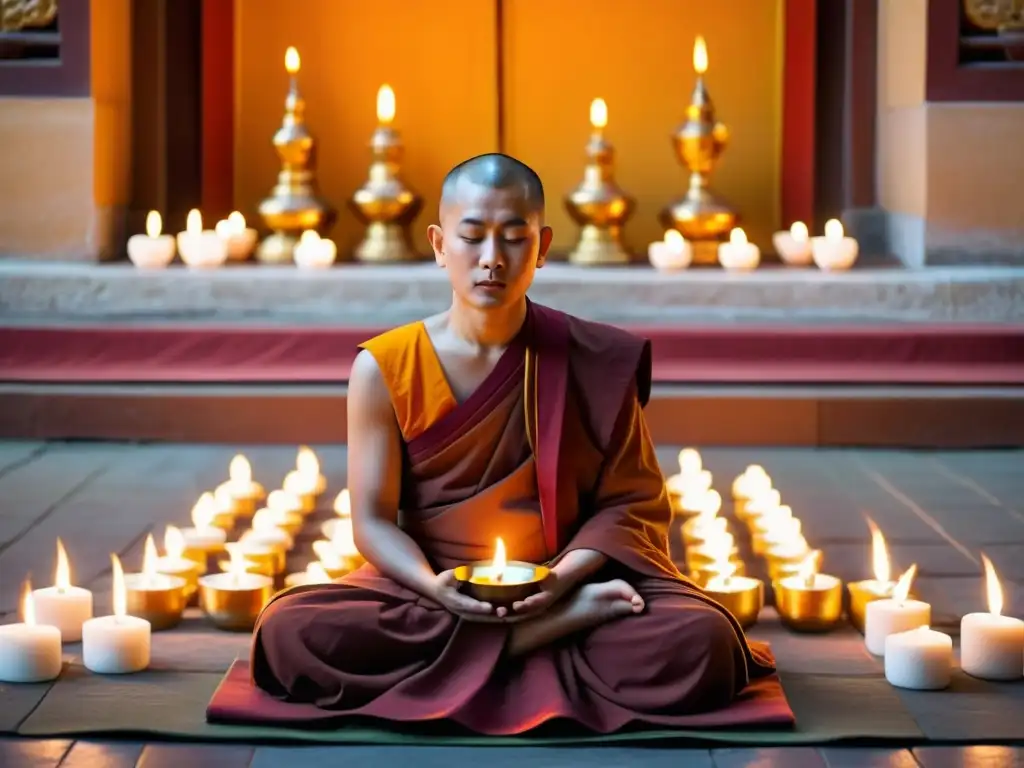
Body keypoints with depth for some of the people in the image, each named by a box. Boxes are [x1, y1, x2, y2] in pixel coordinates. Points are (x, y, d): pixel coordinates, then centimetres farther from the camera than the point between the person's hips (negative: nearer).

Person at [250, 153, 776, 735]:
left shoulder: (595, 364, -1)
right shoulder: (384, 369, -2)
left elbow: (628, 502, 1)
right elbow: (374, 520, -1)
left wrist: (563, 578, -18)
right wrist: (433, 586, -22)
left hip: (560, 584, -2)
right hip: (429, 592, 2)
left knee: (701, 640, -30)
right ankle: (566, 625, -24)